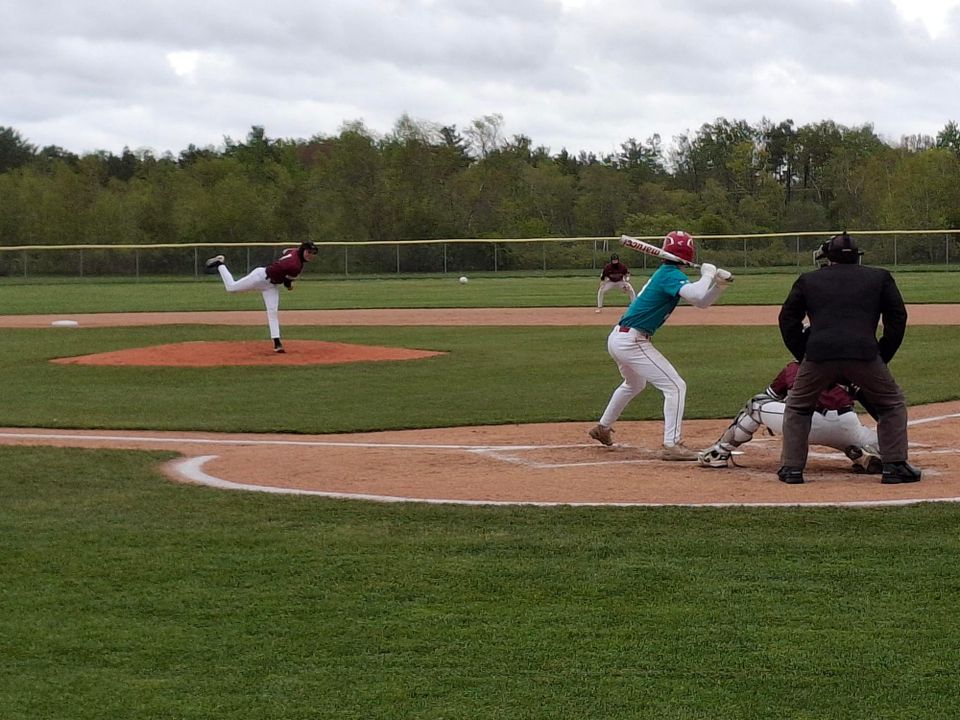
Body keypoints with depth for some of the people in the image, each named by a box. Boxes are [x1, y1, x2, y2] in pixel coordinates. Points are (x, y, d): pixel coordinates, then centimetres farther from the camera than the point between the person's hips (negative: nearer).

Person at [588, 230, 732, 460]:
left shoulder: (664, 273, 14)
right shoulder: (671, 275, -15)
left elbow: (701, 303, 14)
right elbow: (697, 295, -34)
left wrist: (719, 284, -2)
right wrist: (708, 274, -16)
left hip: (617, 338, 10)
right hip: (632, 342, -10)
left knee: (634, 384, 35)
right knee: (675, 387, -9)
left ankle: (603, 427, 48)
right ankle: (671, 445, -15)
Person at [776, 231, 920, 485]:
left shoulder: (808, 280, 23)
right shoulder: (880, 277, 21)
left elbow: (788, 319, 19)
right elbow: (898, 317, 16)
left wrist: (803, 356, 19)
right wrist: (883, 356, 17)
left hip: (818, 356, 1)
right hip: (864, 354, -1)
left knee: (797, 408, 22)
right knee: (892, 404, 19)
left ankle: (791, 468, 16)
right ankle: (895, 466, 12)